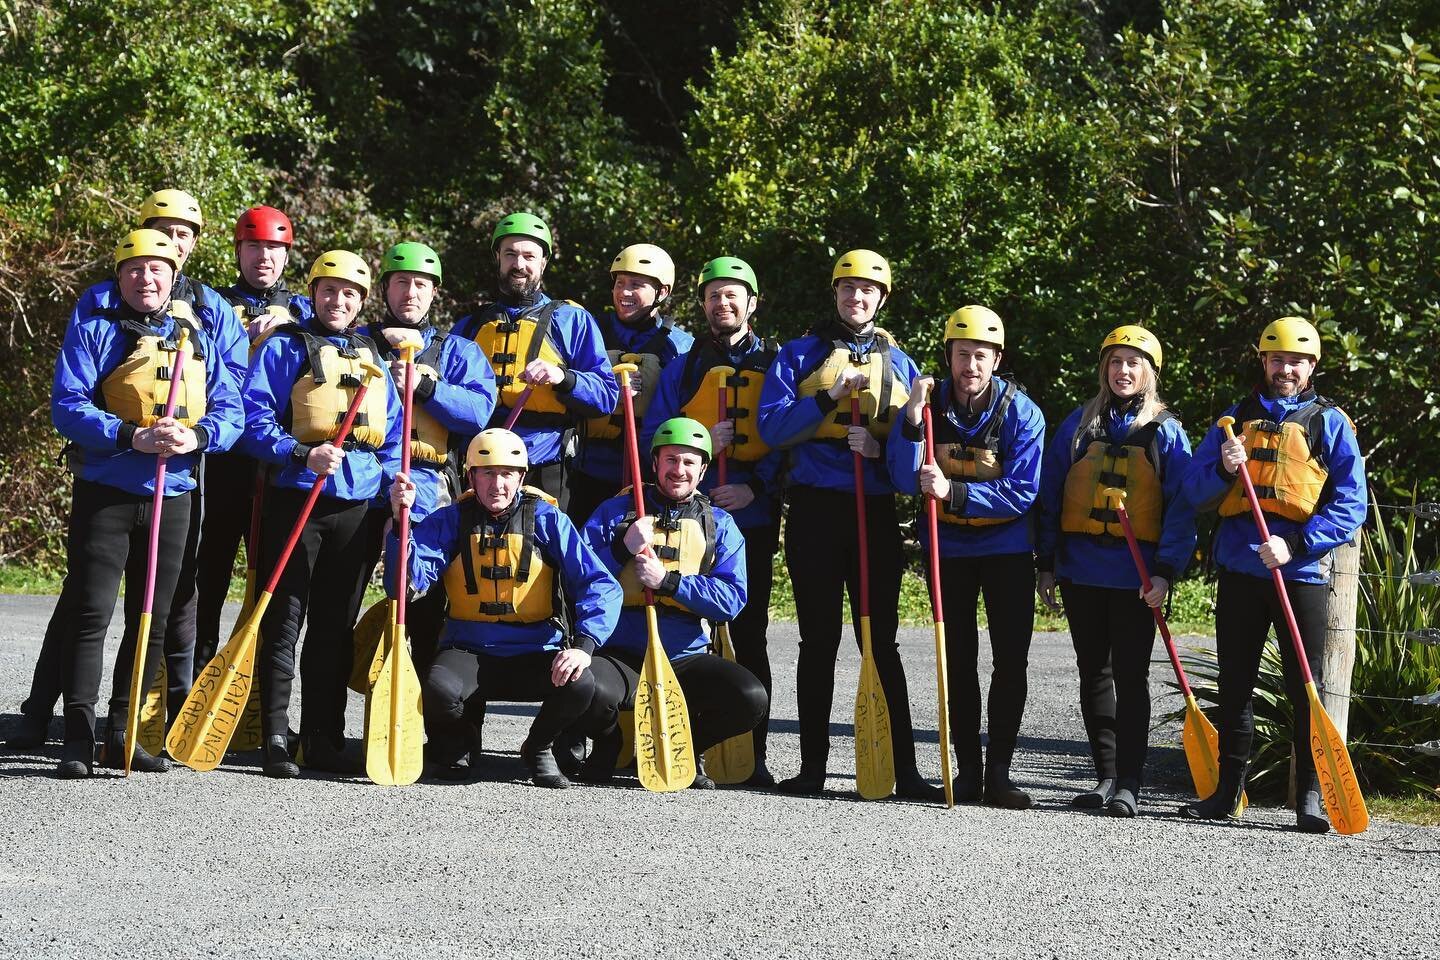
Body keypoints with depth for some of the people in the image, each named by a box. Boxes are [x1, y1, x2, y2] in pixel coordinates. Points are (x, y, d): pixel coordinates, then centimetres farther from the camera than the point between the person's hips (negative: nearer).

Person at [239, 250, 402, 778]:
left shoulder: (372, 357, 17)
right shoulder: (284, 347, 1)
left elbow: (392, 432, 19)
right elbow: (254, 421, -7)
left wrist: (393, 481, 2)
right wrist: (302, 455, -20)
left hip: (357, 505, 5)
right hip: (295, 498, -5)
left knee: (337, 625, 9)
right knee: (283, 622, -3)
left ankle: (324, 737, 16)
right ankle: (276, 739, -1)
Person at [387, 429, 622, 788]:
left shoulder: (547, 519, -1)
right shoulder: (450, 521, 2)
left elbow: (600, 586, -8)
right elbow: (409, 581, -10)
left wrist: (583, 645, -23)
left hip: (536, 655, 0)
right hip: (469, 653, 0)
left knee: (581, 686, -31)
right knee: (439, 690, -34)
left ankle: (537, 748, 6)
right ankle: (460, 744, 7)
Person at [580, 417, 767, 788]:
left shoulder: (719, 525, 11)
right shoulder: (616, 511, 10)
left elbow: (731, 599, -4)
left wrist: (668, 580, -16)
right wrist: (622, 549, -15)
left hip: (686, 658, 1)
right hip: (620, 656, -1)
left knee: (752, 699, -26)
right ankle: (609, 742, 5)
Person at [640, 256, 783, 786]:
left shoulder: (775, 364, 7)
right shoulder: (683, 368, 11)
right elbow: (652, 438, 7)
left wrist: (756, 487, -10)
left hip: (753, 518, -1)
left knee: (749, 634, 0)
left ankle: (753, 754, 4)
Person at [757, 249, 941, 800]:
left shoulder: (899, 364, 14)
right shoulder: (800, 355, 8)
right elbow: (771, 427, -4)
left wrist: (882, 447, -9)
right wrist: (830, 396, -15)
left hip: (876, 514, 1)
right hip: (814, 512, -1)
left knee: (882, 641, -1)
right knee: (819, 641, 3)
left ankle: (904, 768, -1)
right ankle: (813, 766, 9)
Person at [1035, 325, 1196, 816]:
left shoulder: (1166, 431, 1)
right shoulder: (1080, 424, 9)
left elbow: (1182, 507, -3)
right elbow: (1051, 495, 9)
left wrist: (1166, 571, -13)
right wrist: (1046, 563, 4)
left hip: (1137, 576, -3)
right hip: (1080, 570, 4)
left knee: (1131, 677, -2)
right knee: (1093, 673, 9)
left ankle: (1128, 784, 1)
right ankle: (1106, 776, 17)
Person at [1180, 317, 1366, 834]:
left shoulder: (1330, 423, 3)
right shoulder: (1238, 418, 13)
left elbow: (1350, 504, -5)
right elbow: (1195, 490, 9)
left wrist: (1295, 544, -17)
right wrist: (1223, 468, -12)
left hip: (1300, 573, -3)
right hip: (1238, 570, 4)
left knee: (1307, 689, -2)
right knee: (1234, 684, 9)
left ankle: (1310, 797, 3)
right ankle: (1228, 790, 18)